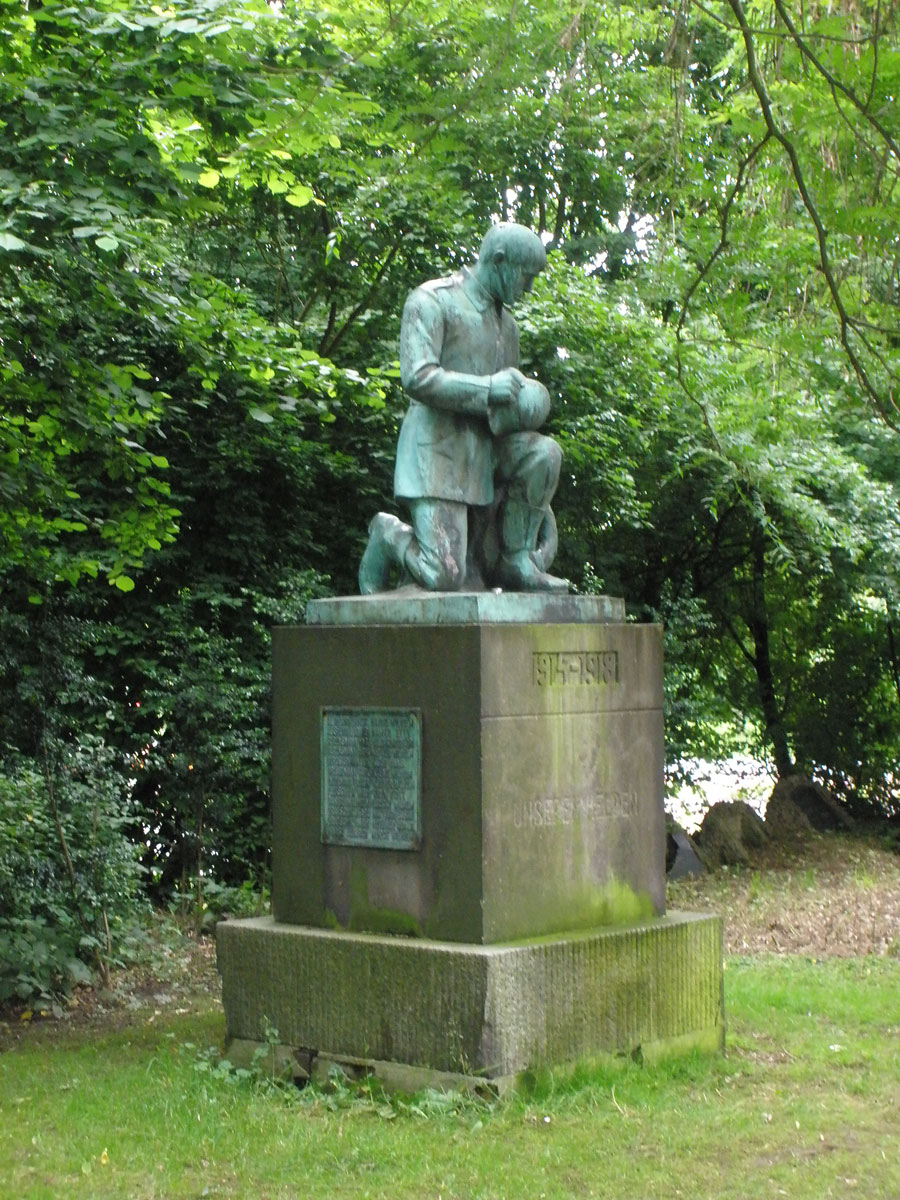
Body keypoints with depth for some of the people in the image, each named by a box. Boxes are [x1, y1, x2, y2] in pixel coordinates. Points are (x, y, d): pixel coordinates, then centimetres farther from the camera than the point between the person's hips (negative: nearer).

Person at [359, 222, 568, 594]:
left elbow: (511, 402, 24)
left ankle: (517, 559, -4)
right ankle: (389, 536, 13)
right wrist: (487, 388, -24)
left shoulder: (506, 325, 20)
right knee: (446, 579, -18)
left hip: (483, 456, 7)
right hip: (436, 453, -7)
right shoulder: (431, 301, -5)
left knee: (543, 454, -21)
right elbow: (417, 378, -18)